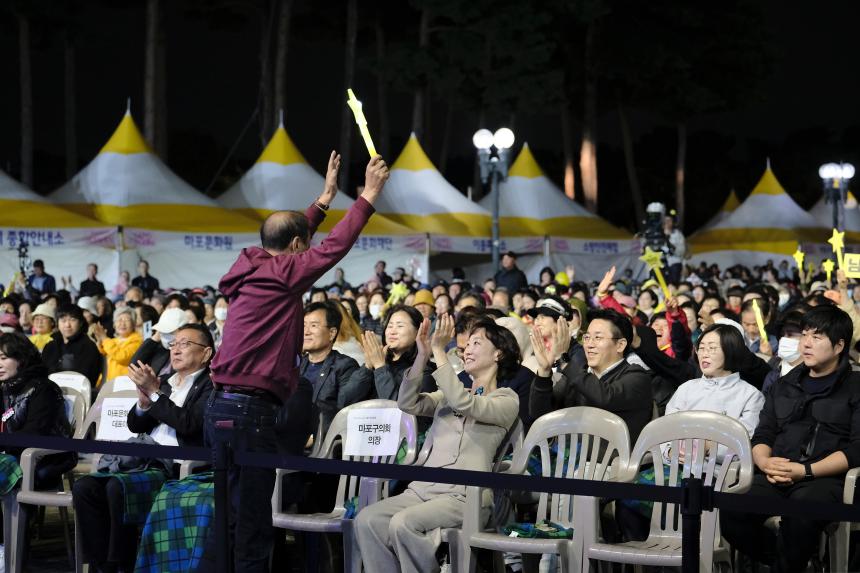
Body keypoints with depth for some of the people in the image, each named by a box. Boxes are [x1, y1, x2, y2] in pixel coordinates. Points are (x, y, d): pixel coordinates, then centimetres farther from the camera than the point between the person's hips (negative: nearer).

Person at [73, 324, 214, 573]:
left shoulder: (210, 385, 1)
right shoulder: (165, 382, 23)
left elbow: (189, 423, -14)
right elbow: (135, 425, 20)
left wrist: (154, 392, -11)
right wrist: (144, 401, -1)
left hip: (178, 469, -7)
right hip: (146, 463, 7)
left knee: (118, 486, -31)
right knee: (84, 486, -14)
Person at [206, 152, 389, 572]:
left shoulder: (253, 268, 15)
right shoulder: (281, 273, -8)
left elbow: (291, 242, 30)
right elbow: (335, 246, -7)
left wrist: (326, 197, 37)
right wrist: (370, 194, 3)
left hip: (225, 408, 9)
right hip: (249, 412, -9)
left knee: (233, 519, 11)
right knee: (252, 526, -8)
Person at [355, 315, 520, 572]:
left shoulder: (507, 400, 4)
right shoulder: (448, 394, 23)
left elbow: (465, 404, -15)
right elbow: (408, 404, 8)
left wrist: (438, 350, -14)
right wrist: (422, 355, -2)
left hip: (465, 496, -6)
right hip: (424, 488, 6)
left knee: (403, 523, -32)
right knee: (366, 520, -21)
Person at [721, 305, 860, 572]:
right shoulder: (784, 385, 26)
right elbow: (762, 437, 21)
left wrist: (806, 470, -14)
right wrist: (765, 462, -3)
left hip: (826, 478, -4)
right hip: (777, 478, 4)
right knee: (729, 513, -27)